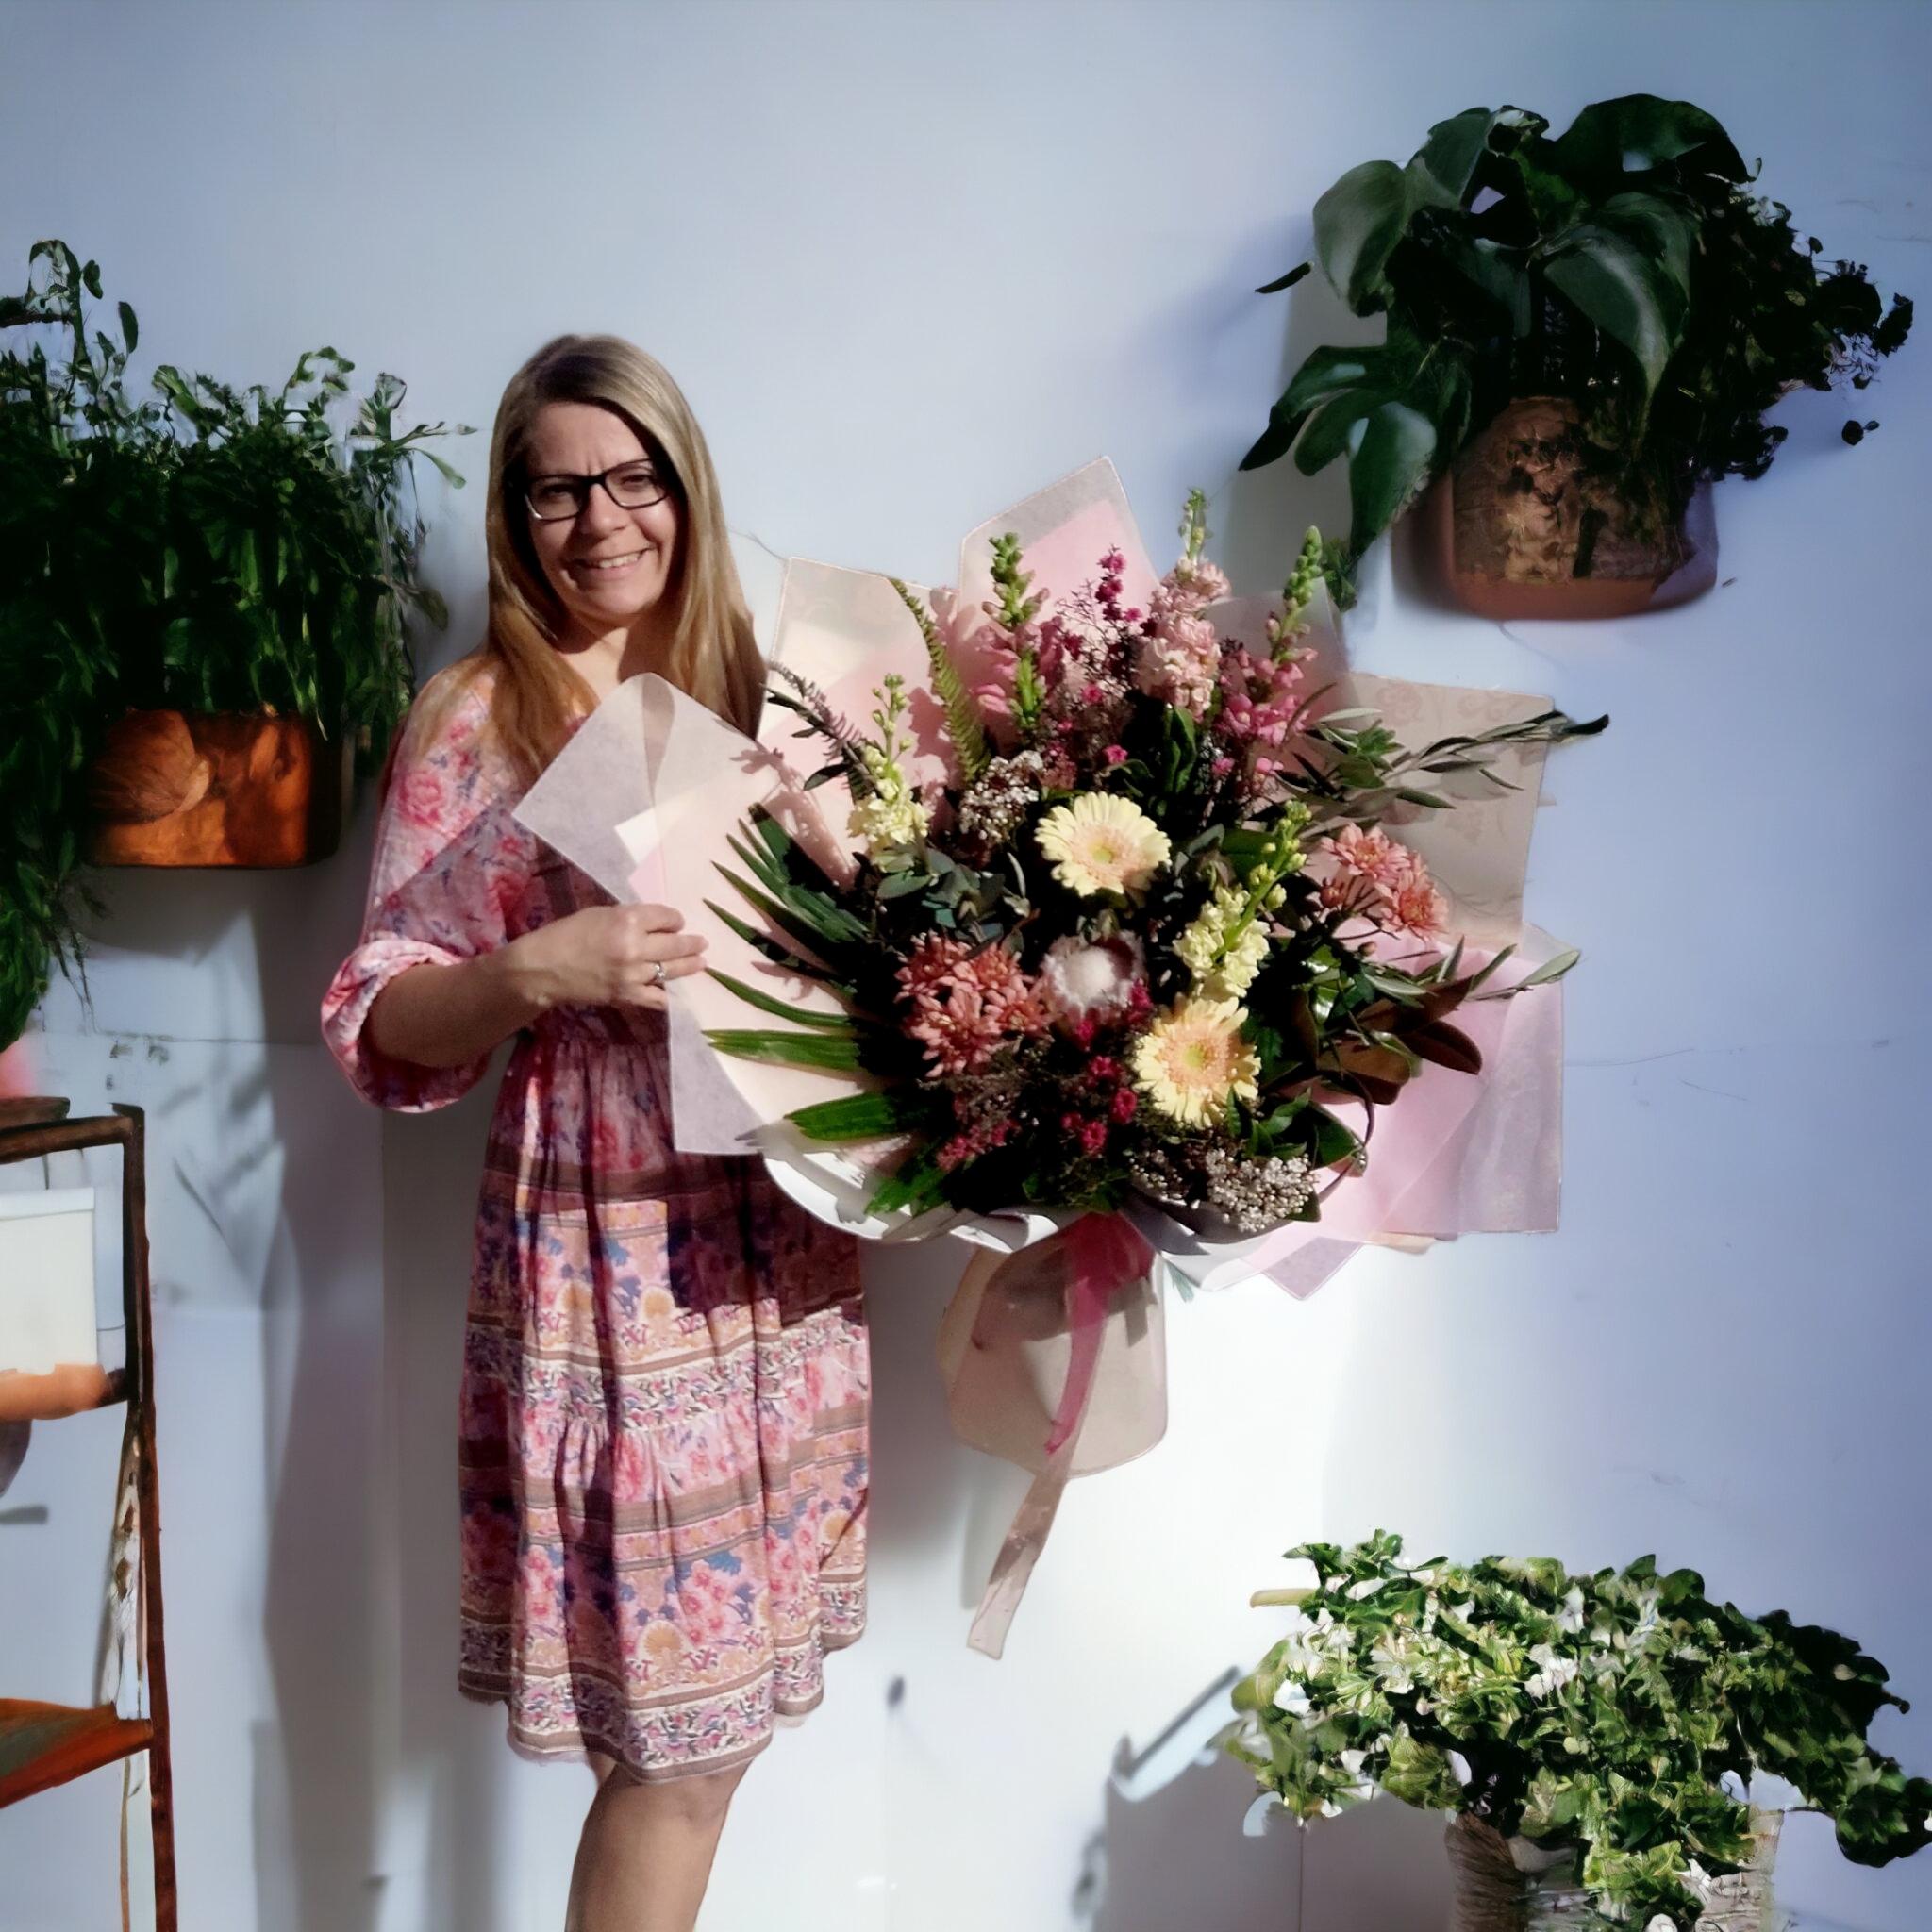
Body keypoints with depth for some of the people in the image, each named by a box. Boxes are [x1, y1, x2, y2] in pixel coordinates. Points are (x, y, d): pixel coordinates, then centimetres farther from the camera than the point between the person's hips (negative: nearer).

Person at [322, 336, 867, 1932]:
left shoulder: (761, 690, 8)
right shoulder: (475, 720, -3)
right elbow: (384, 1027, -5)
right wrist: (536, 974, -22)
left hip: (782, 1242, 4)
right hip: (603, 1250, -4)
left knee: (719, 1705, 12)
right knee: (680, 1737, 1)